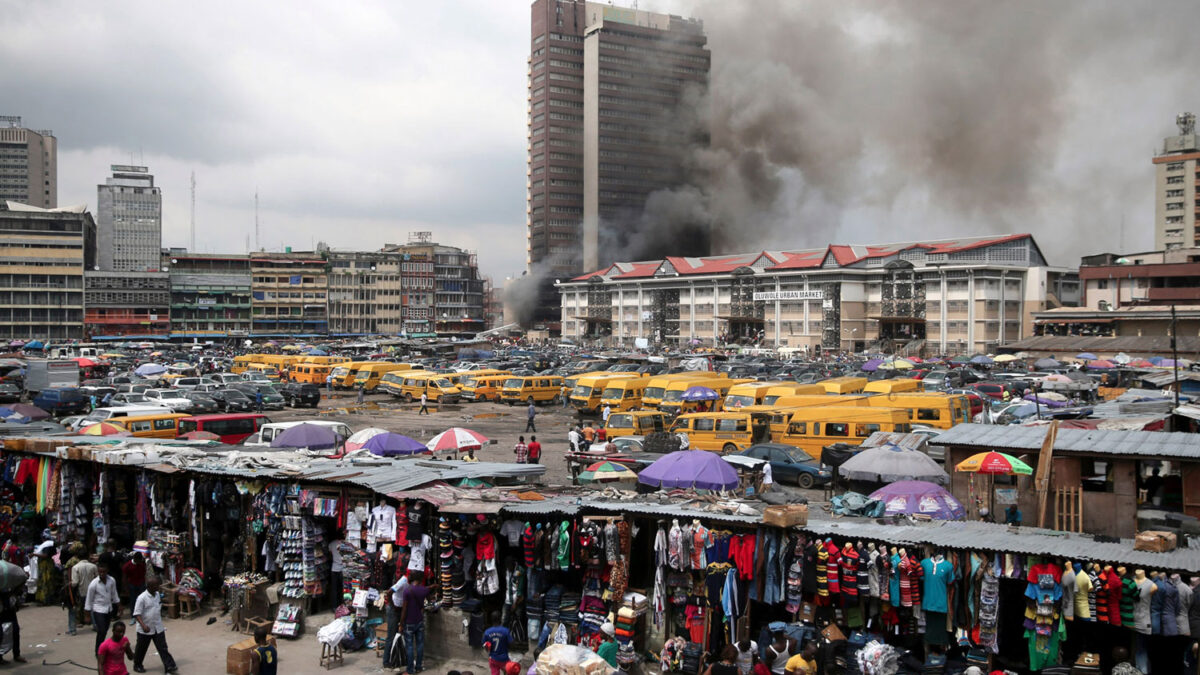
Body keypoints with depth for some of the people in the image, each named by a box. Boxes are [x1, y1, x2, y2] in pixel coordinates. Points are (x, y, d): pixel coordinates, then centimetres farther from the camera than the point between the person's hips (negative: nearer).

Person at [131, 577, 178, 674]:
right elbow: (137, 614, -20)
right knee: (141, 649, 14)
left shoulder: (157, 595, 1)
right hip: (145, 630, -5)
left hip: (158, 628, 5)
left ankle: (170, 666, 1)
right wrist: (143, 625, -32)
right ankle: (137, 666, 36)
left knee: (163, 648, 2)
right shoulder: (142, 598, -20)